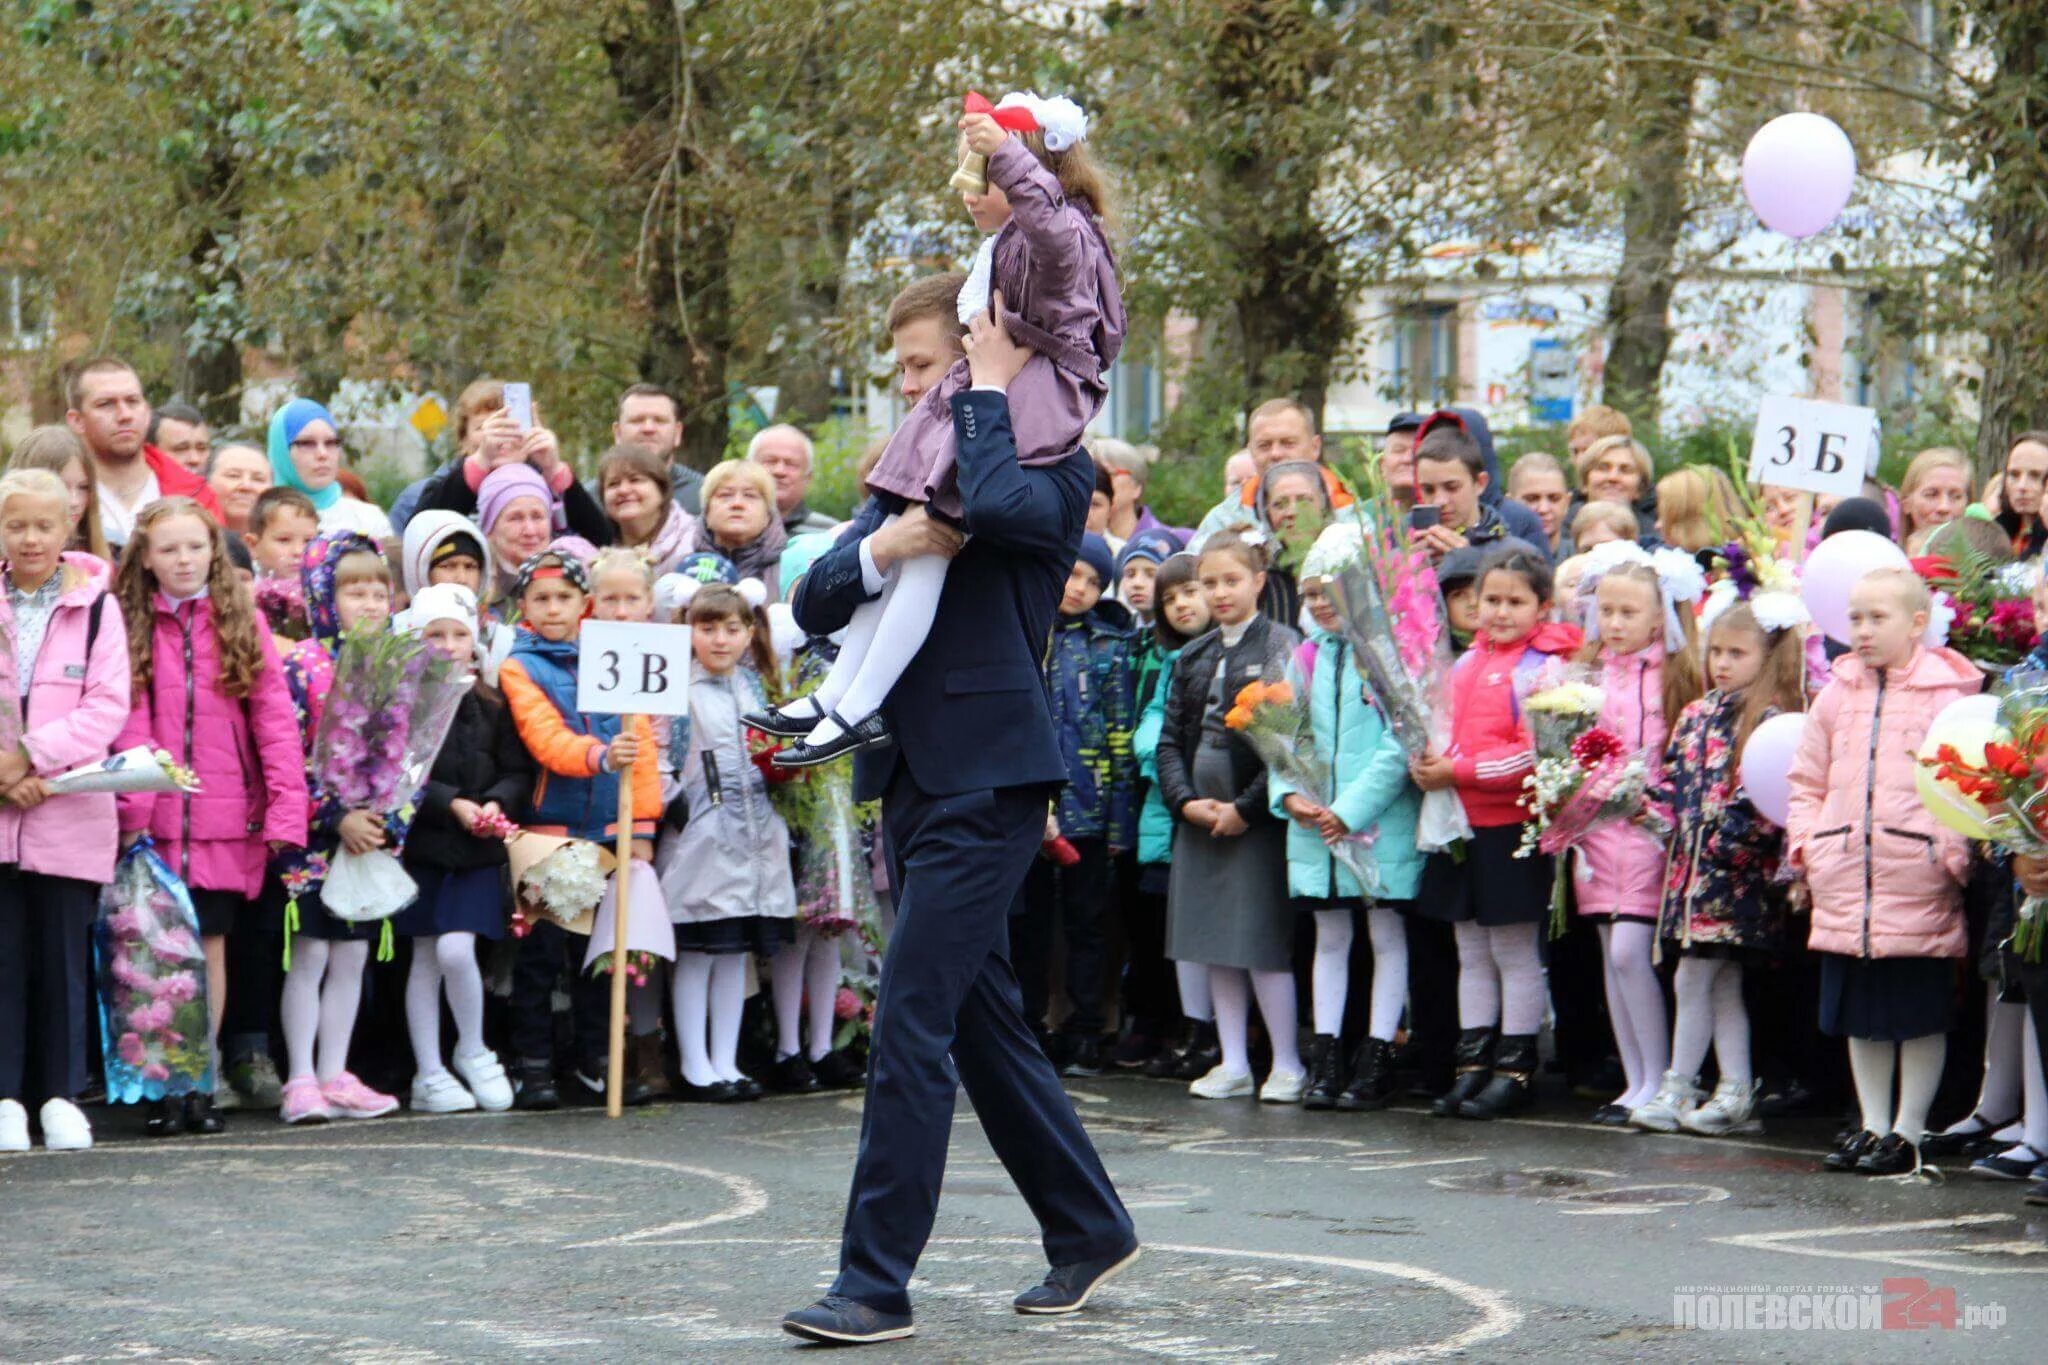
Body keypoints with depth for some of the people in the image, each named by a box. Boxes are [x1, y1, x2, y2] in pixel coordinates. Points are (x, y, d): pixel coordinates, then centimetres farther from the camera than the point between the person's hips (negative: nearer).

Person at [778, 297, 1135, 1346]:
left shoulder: (1053, 466, -4)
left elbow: (1001, 506, -29)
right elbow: (813, 605, 8)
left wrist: (991, 390, -14)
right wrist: (882, 548, -12)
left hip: (988, 782, -8)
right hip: (915, 779, 8)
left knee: (910, 1021, -11)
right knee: (982, 1021, 15)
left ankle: (877, 1283, -7)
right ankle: (1089, 1231, 29)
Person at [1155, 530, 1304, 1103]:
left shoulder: (1282, 647, -5)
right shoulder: (1194, 657, 14)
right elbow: (1171, 738, 12)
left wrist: (1246, 808, -14)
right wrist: (1185, 800, -4)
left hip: (1257, 817, -6)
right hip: (1200, 817, 6)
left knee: (1261, 943, -6)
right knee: (1214, 945, 8)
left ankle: (1287, 1064, 2)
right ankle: (1233, 1063, 15)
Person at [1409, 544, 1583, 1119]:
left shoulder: (1543, 667, -11)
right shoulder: (1467, 663, 12)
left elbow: (1535, 754, -19)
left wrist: (1458, 771, -19)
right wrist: (1426, 763, -1)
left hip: (1513, 829, -7)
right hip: (1461, 825, 7)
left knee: (1515, 952, 1)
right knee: (1472, 954, 13)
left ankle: (1515, 1069, 9)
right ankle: (1473, 1066, 19)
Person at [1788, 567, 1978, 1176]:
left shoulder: (1947, 696, -4)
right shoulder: (1836, 696, 11)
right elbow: (1807, 779, 17)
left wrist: (1954, 854, -14)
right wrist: (1805, 844, 6)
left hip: (1919, 887, -5)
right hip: (1844, 883, 5)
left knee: (1921, 1014, 2)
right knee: (1859, 1014, 11)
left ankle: (1908, 1131, 11)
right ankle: (1872, 1125, 21)